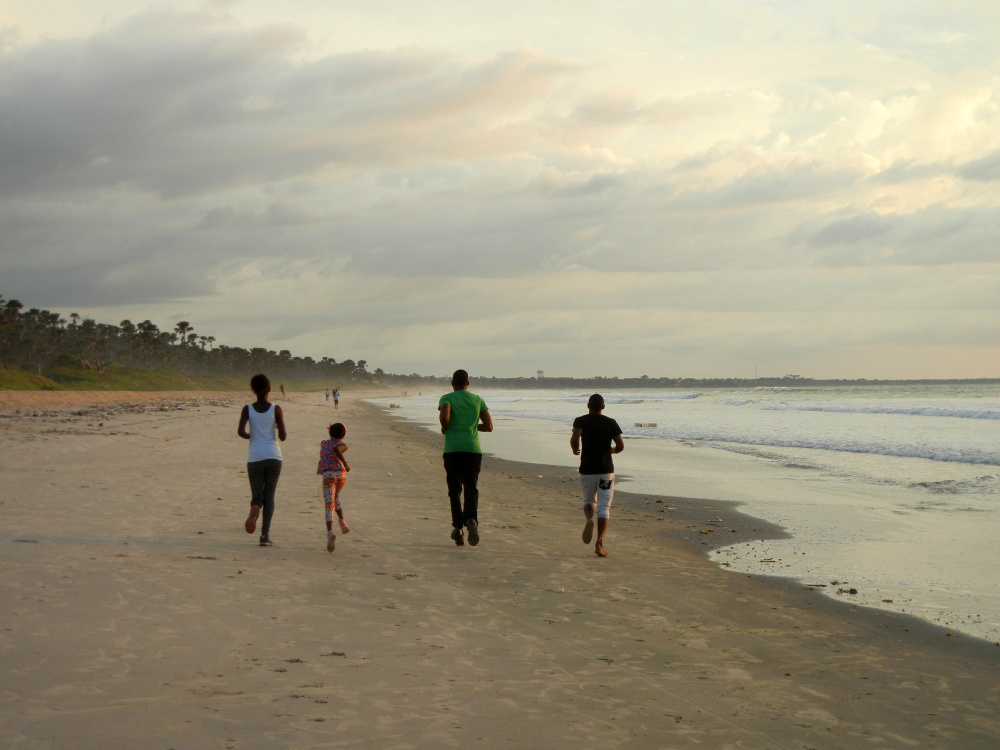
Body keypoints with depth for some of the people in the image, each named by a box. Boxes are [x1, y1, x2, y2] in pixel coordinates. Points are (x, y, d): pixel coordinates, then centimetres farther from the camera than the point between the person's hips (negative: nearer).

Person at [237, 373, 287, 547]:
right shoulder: (276, 409, -2)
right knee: (269, 495, 8)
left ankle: (255, 508, -30)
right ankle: (265, 535, 0)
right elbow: (283, 436, -4)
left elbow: (240, 431, -10)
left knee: (257, 494, 9)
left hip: (255, 457, 0)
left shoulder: (247, 409, 0)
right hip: (273, 456, 0)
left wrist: (250, 436, 11)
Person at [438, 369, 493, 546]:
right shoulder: (478, 400, 13)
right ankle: (471, 520, -31)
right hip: (473, 449, 1)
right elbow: (489, 426, 9)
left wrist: (444, 428, 5)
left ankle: (457, 527, 6)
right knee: (470, 487, -5)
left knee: (454, 490, 11)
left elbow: (444, 417, -16)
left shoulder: (447, 398, 5)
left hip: (452, 450, -1)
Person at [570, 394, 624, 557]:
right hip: (606, 470, 0)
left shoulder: (581, 421, -2)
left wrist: (575, 449, 1)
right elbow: (621, 446, -4)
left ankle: (589, 519, -14)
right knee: (604, 507, 2)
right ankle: (599, 544, -10)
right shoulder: (611, 423, 1)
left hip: (587, 470, 0)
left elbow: (574, 439, -20)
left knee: (589, 500, 21)